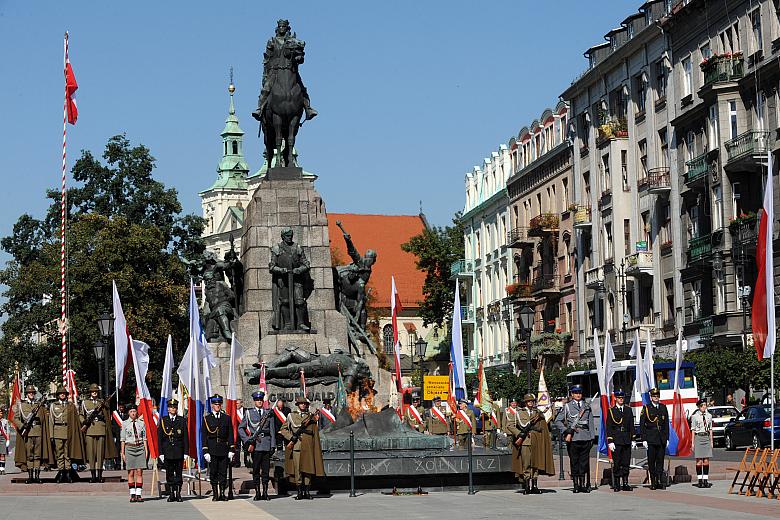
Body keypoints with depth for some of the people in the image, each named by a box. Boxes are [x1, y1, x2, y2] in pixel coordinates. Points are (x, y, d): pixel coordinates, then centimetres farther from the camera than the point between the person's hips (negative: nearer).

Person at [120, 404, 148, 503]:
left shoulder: (141, 423, 7)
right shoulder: (125, 424, 4)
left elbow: (144, 438, 10)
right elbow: (123, 439, 5)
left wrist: (146, 450, 3)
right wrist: (123, 452, 2)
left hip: (140, 448, 1)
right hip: (129, 448, -1)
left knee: (139, 472, -2)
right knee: (131, 472, -1)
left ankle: (138, 494, 0)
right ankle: (132, 494, 3)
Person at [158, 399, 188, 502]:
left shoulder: (182, 420, 6)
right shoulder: (163, 420, 5)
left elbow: (186, 437, 6)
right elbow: (159, 438, 4)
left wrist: (186, 452, -1)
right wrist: (161, 453, -2)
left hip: (179, 451, 0)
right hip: (167, 452, 0)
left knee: (178, 473, 1)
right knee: (169, 474, 3)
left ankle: (178, 493, 6)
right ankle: (171, 494, 9)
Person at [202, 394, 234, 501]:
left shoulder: (227, 418, 9)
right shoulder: (206, 419, 5)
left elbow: (230, 435, 9)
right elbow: (204, 437, 2)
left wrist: (231, 450, 1)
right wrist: (205, 451, -6)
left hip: (224, 449, 1)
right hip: (212, 450, -1)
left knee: (223, 472, 2)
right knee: (213, 473, 1)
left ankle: (222, 493, 7)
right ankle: (215, 494, 7)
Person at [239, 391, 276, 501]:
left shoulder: (269, 413, 11)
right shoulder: (249, 413, 7)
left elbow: (272, 430, 10)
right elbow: (240, 428, 9)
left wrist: (273, 445, 3)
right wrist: (247, 441, -3)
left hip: (266, 444, 1)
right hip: (255, 444, -1)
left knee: (266, 469, 2)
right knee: (256, 470, 0)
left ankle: (265, 493, 7)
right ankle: (257, 493, 5)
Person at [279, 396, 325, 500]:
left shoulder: (312, 416, 14)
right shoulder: (291, 416, 12)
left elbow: (315, 433, 15)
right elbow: (283, 429, 9)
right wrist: (291, 438, -4)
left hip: (308, 447, 1)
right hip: (296, 447, -1)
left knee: (308, 468, -1)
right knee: (297, 469, -4)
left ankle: (306, 491, 4)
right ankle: (300, 492, 1)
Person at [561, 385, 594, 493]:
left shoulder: (587, 407, 17)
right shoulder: (567, 406, 9)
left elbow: (590, 422, 16)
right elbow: (564, 422, 6)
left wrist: (591, 437, 9)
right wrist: (568, 433, -7)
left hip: (585, 438, 2)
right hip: (573, 438, -2)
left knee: (584, 462, -1)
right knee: (574, 462, -1)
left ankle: (583, 484, 2)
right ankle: (576, 485, 3)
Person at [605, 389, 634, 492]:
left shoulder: (628, 410, 12)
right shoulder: (611, 411, 2)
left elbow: (631, 426, 14)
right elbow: (609, 428, -1)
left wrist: (632, 439, 8)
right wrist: (610, 441, -9)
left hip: (627, 440, 3)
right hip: (616, 440, -3)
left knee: (626, 463, 3)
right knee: (617, 463, -2)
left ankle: (625, 483, 9)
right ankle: (616, 484, 3)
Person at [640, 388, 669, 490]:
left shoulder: (663, 407, 11)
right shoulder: (646, 408, 0)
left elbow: (666, 424, 13)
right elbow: (642, 425, -1)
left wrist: (667, 438, 8)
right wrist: (644, 439, -7)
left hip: (662, 439, 3)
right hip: (651, 439, -2)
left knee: (660, 460, 1)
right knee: (651, 461, 0)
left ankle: (660, 481, 3)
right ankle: (653, 482, 7)